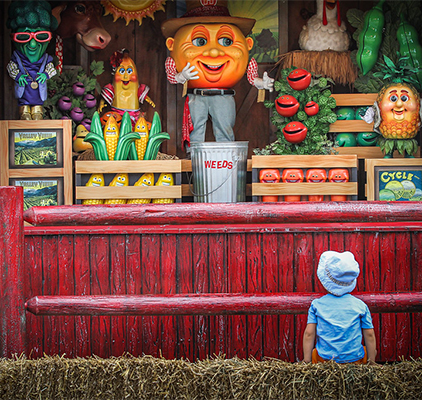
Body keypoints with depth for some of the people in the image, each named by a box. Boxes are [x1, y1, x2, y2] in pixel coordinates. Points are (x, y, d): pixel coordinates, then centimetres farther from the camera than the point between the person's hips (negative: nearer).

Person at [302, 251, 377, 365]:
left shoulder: (317, 304, 1)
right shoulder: (360, 305, 1)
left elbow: (309, 334, -2)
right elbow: (369, 335, 2)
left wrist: (307, 363, 4)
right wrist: (371, 362, 12)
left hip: (324, 359, 0)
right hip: (355, 359, 0)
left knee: (313, 352, 33)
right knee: (372, 350, 29)